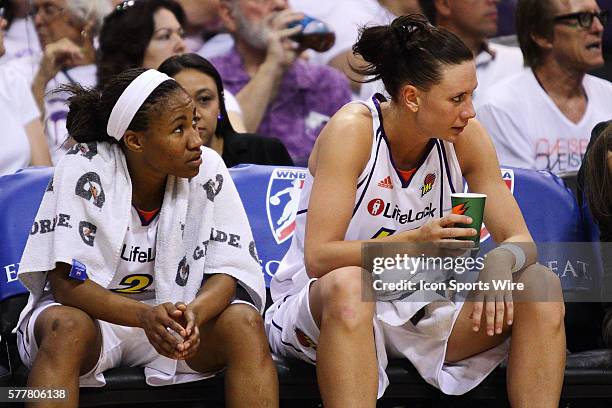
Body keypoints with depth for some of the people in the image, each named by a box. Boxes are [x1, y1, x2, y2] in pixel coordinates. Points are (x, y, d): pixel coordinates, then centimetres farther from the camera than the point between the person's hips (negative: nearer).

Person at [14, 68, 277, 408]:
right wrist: (145, 316, -39)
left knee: (245, 323, -25)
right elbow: (65, 282, -21)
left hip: (175, 311, 3)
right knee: (67, 328, -36)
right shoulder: (83, 169, -18)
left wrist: (193, 314, -34)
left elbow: (228, 272, -10)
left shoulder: (207, 169, -10)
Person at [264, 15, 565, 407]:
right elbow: (317, 258, -24)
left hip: (420, 313, 5)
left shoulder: (465, 136, -5)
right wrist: (414, 242, -39)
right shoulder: (353, 129, -19)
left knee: (541, 286, -14)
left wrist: (499, 262, -30)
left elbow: (520, 239, -4)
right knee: (347, 285, -39)